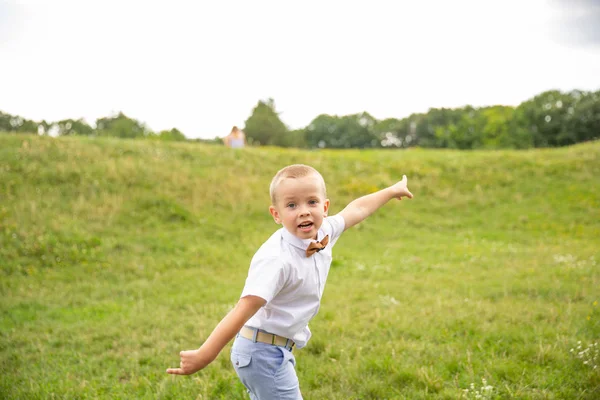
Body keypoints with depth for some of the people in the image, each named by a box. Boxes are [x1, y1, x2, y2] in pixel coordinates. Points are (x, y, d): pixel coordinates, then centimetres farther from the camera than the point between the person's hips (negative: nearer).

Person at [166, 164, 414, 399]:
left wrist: (392, 191, 27)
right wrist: (204, 356, -41)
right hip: (263, 352, -9)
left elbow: (356, 210, 14)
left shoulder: (324, 233, -4)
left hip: (278, 350, 9)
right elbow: (244, 309, -37)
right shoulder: (276, 259, -29)